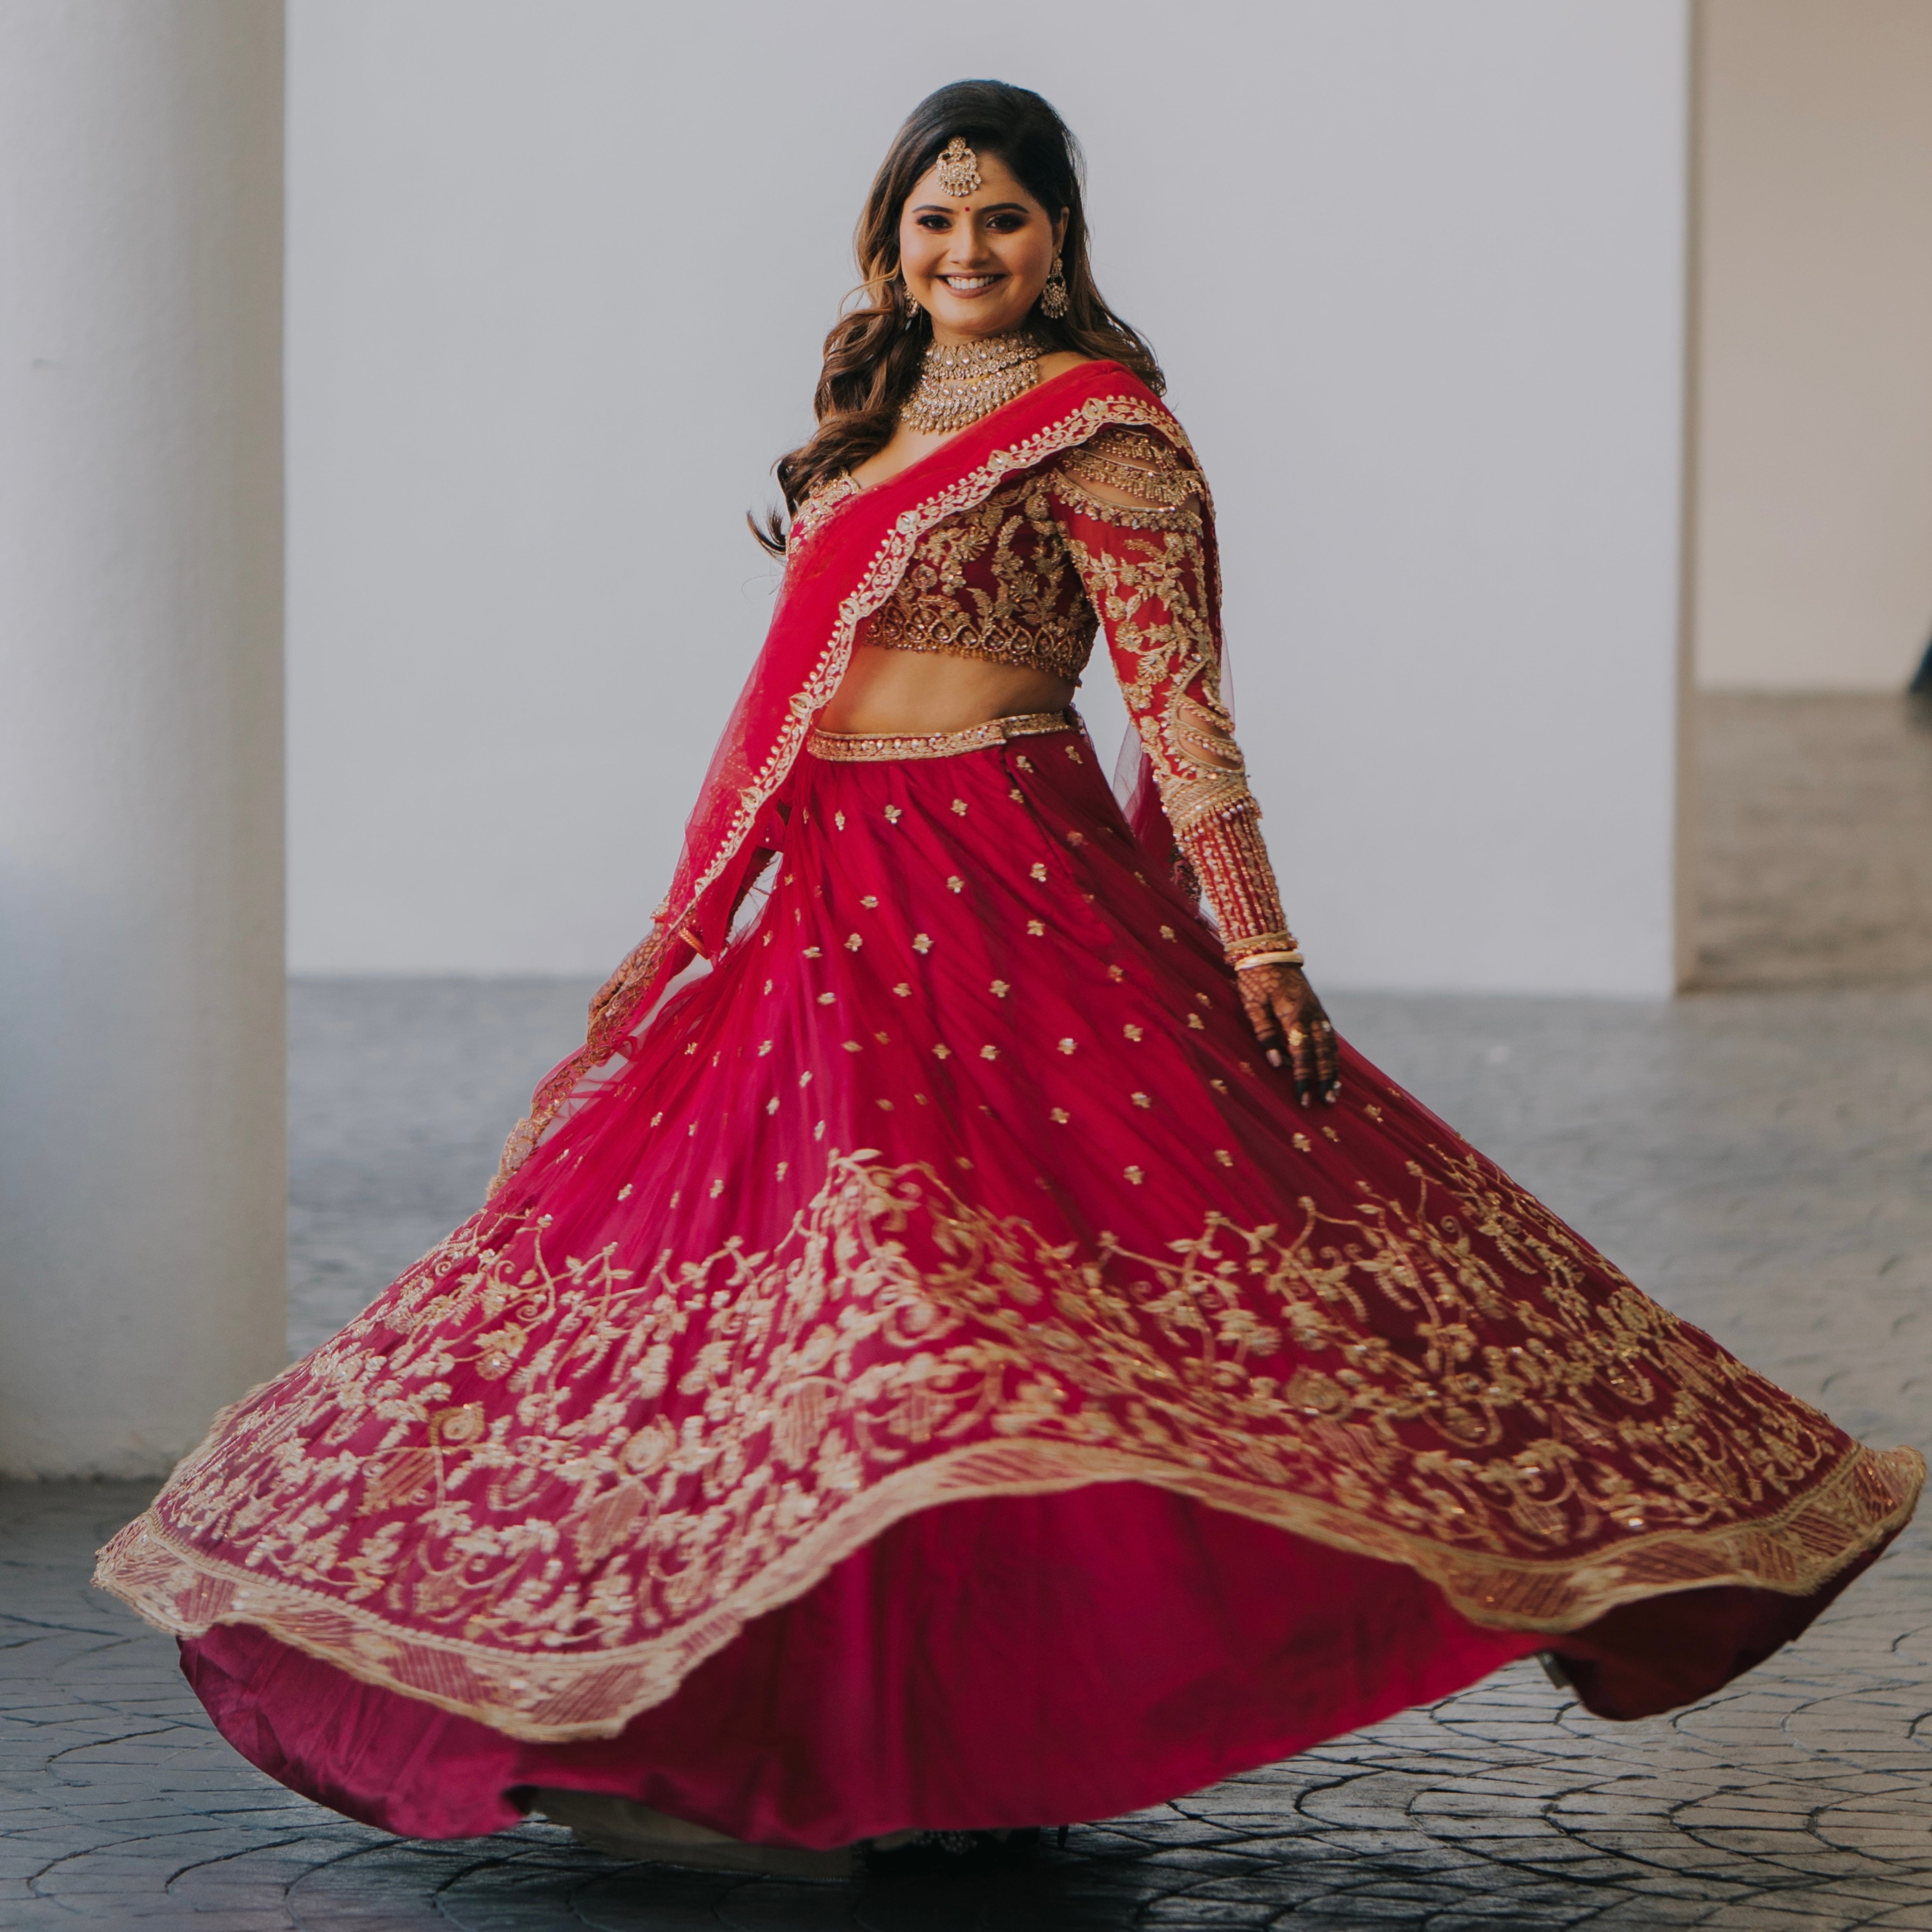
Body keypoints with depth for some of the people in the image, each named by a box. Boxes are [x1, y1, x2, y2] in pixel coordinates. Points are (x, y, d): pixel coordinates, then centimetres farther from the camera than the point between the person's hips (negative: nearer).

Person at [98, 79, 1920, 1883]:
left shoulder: (1099, 430, -4)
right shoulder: (881, 416, 19)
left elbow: (1180, 705, -10)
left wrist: (1260, 952, -16)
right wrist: (686, 924, 24)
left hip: (1010, 899, -8)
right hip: (834, 910, 8)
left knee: (964, 1271, -17)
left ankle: (1002, 1741, -14)